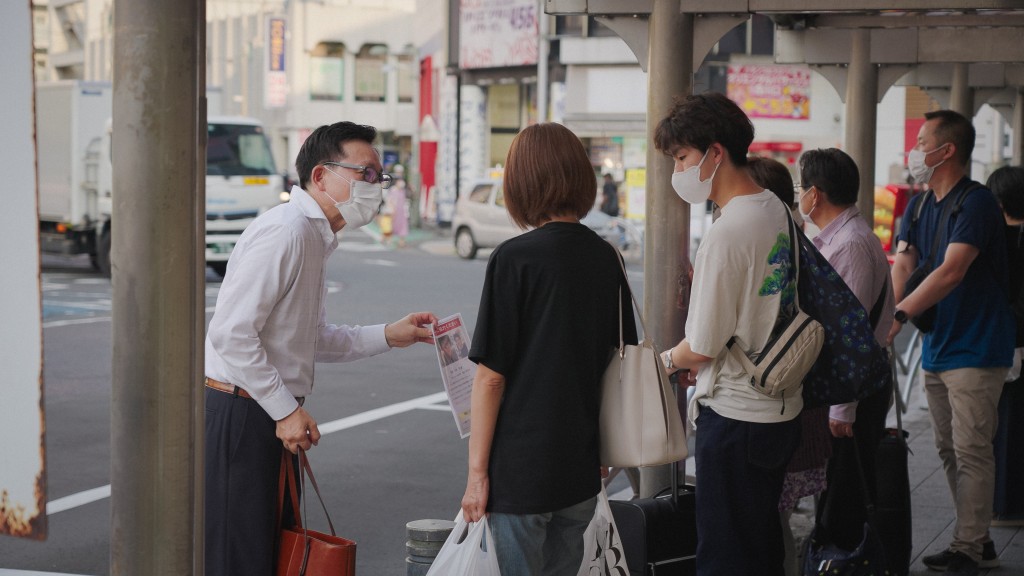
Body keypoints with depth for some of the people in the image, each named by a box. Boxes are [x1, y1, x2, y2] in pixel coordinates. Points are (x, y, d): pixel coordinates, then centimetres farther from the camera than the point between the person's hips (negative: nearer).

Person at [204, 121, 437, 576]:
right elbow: (232, 333, -23)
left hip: (271, 416, 10)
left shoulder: (315, 237, 15)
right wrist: (286, 410, -20)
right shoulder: (285, 231, -17)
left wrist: (388, 336, 11)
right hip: (240, 415, -10)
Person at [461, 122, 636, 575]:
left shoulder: (514, 258, -14)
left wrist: (477, 472, -8)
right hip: (583, 468, 6)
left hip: (520, 468, -5)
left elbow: (490, 376, -14)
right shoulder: (606, 258, 3)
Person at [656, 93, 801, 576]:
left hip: (735, 414, -9)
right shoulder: (777, 210, 6)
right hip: (781, 408, 9)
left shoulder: (726, 233, -22)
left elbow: (702, 347, -17)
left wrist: (669, 359, 3)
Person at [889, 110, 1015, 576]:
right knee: (949, 450, 13)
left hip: (975, 349, -9)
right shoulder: (918, 206, 11)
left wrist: (899, 315, -35)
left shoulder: (976, 204, -15)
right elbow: (902, 265, 1)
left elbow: (951, 271, -27)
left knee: (971, 452, -5)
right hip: (937, 347, 9)